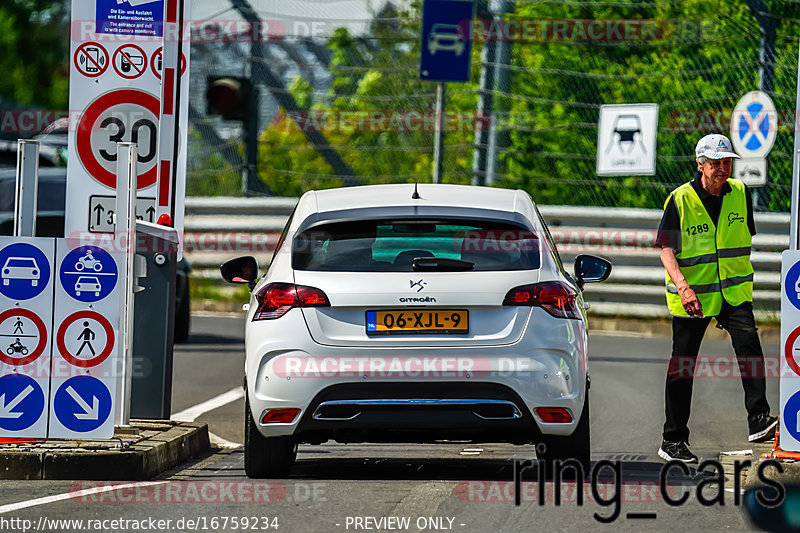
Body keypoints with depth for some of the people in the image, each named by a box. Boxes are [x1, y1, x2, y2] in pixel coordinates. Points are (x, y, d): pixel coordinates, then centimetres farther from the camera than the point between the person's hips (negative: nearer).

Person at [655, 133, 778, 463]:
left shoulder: (740, 194, 4)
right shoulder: (680, 200, -8)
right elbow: (666, 249, -10)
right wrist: (682, 286, -24)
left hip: (733, 291, 2)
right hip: (691, 296, -2)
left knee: (748, 342, -22)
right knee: (682, 367, 4)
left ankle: (759, 421, -24)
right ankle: (672, 440, 14)